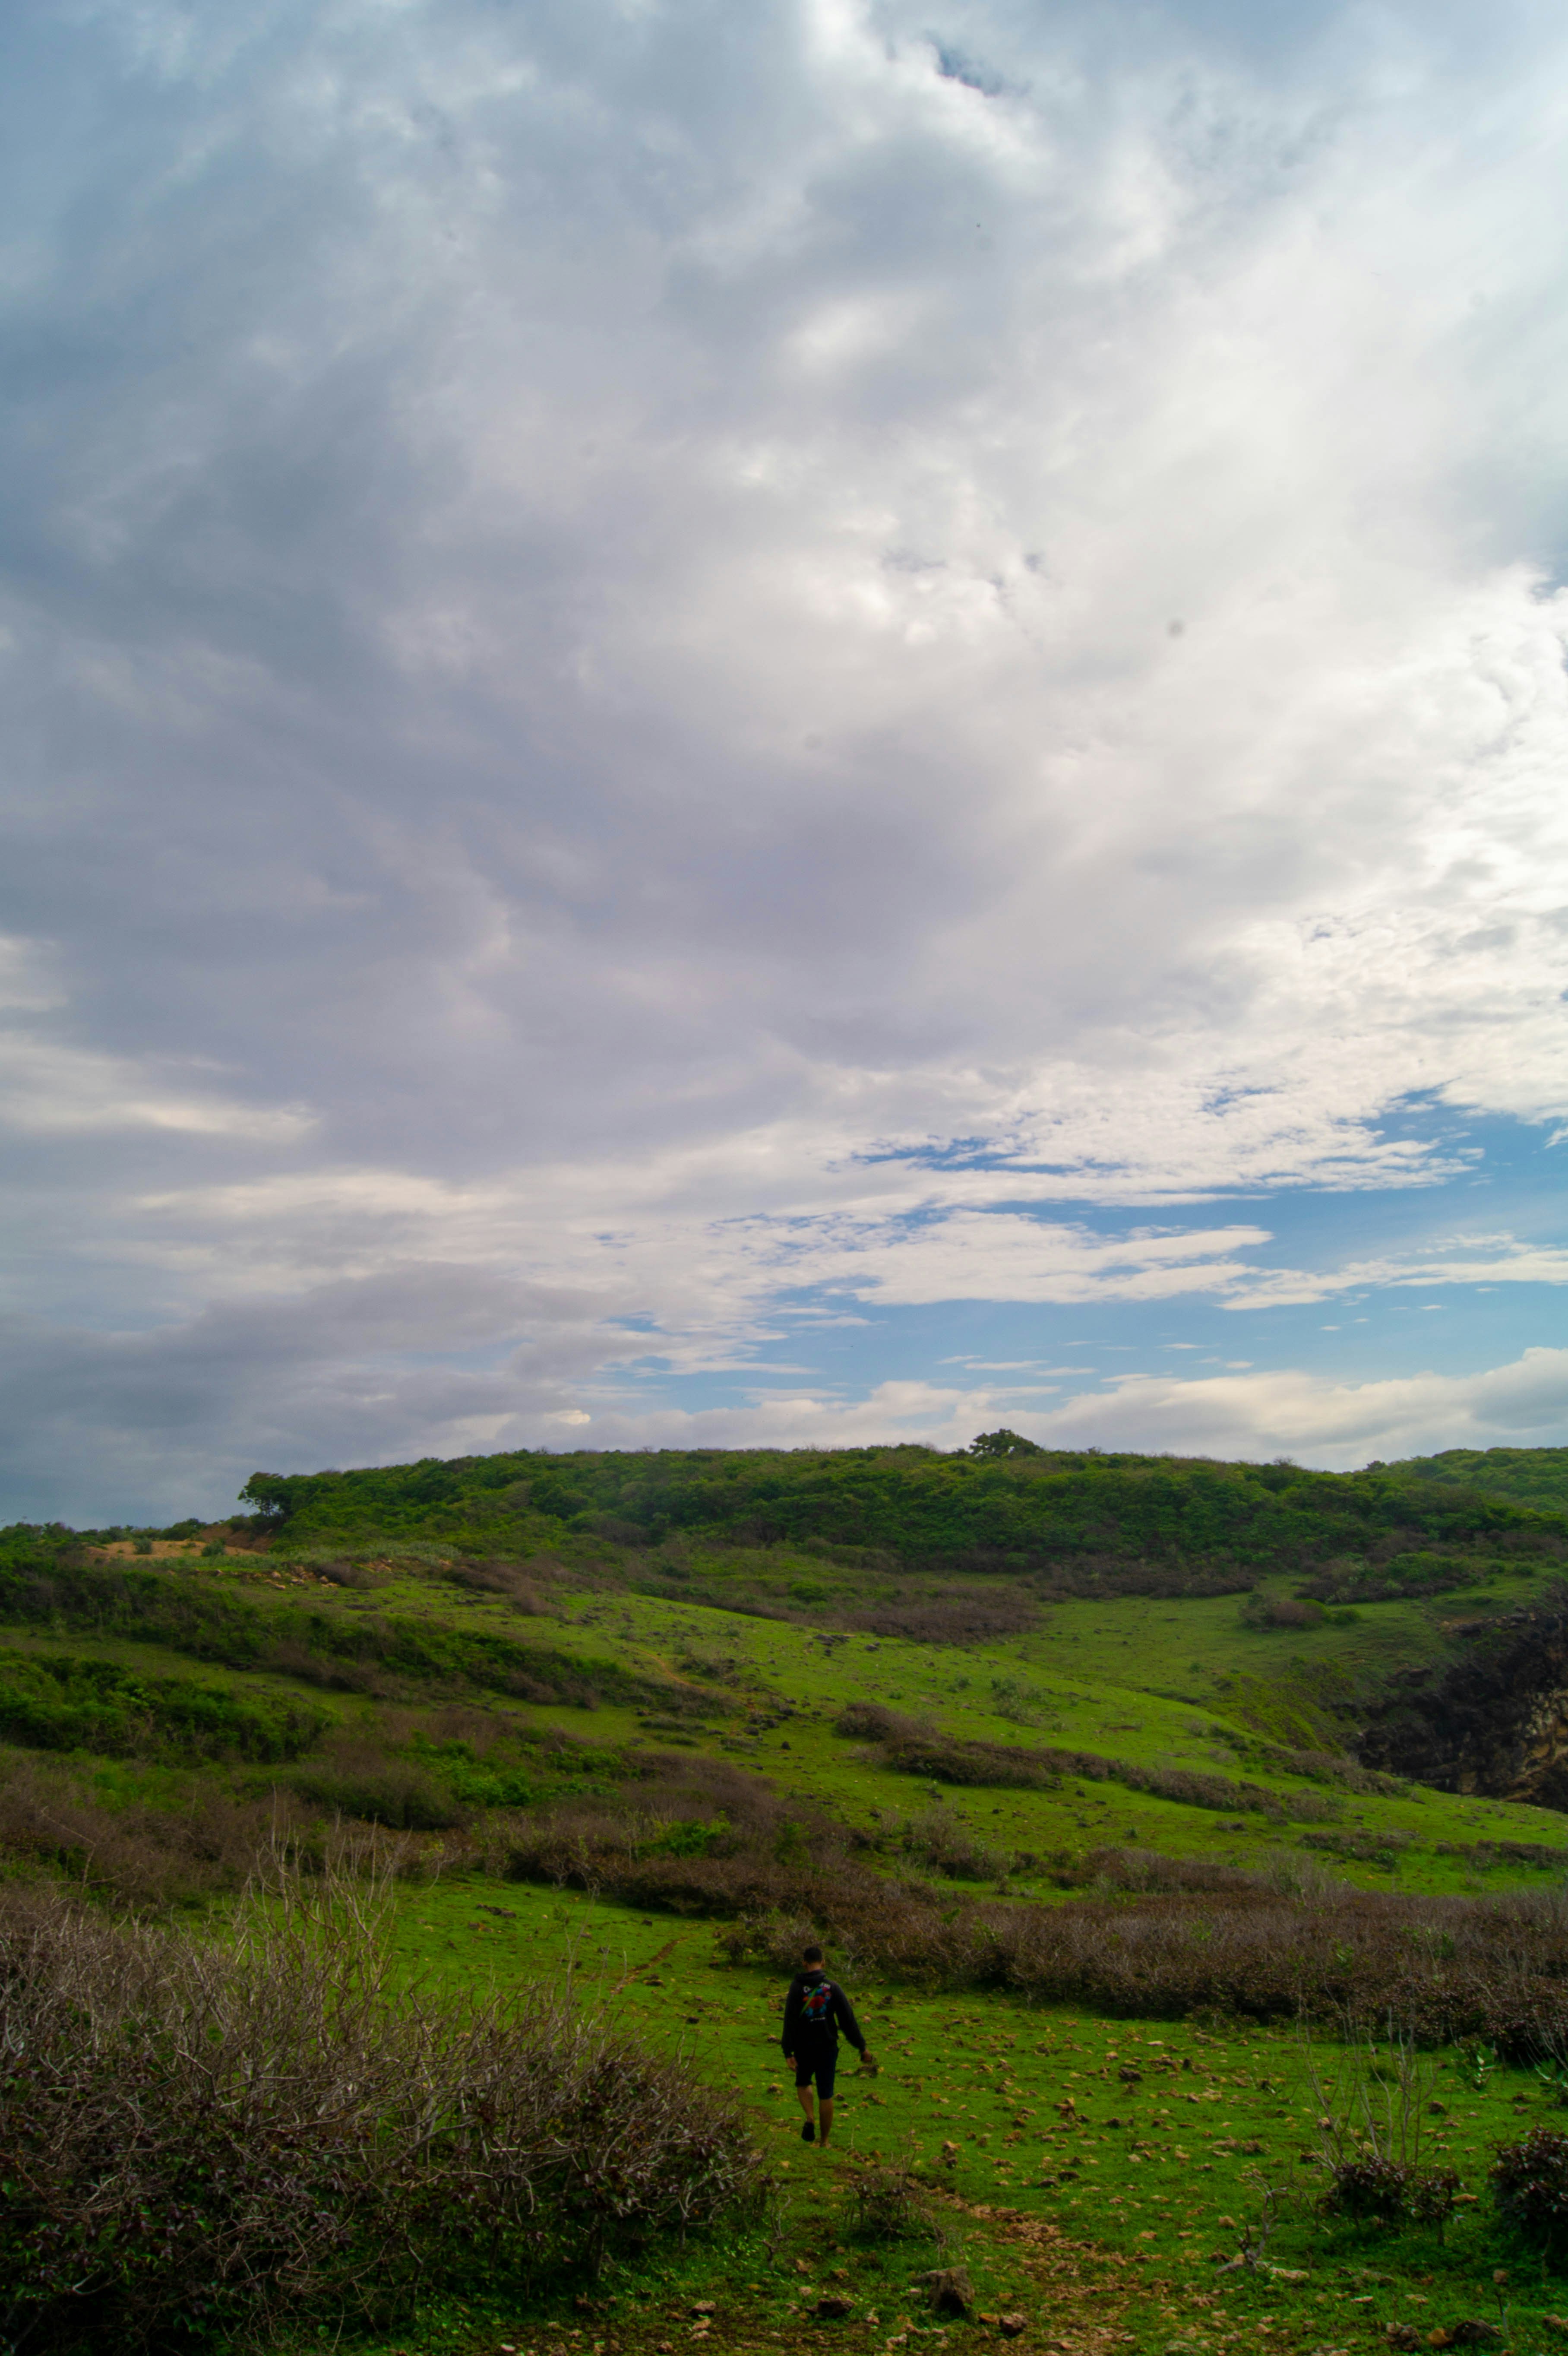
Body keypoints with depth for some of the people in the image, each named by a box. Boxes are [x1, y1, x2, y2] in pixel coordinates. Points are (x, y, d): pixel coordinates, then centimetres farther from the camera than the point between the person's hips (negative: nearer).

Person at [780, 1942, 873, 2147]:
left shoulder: (797, 1987, -8)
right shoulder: (833, 1987, -4)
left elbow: (790, 2021, -14)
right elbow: (848, 2019, -4)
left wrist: (788, 2052, -13)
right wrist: (862, 2047, 2)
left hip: (804, 2047, -1)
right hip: (828, 2047, 1)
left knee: (803, 2083, 23)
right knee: (826, 2094, 11)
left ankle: (810, 2119, 0)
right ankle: (824, 2140, 15)